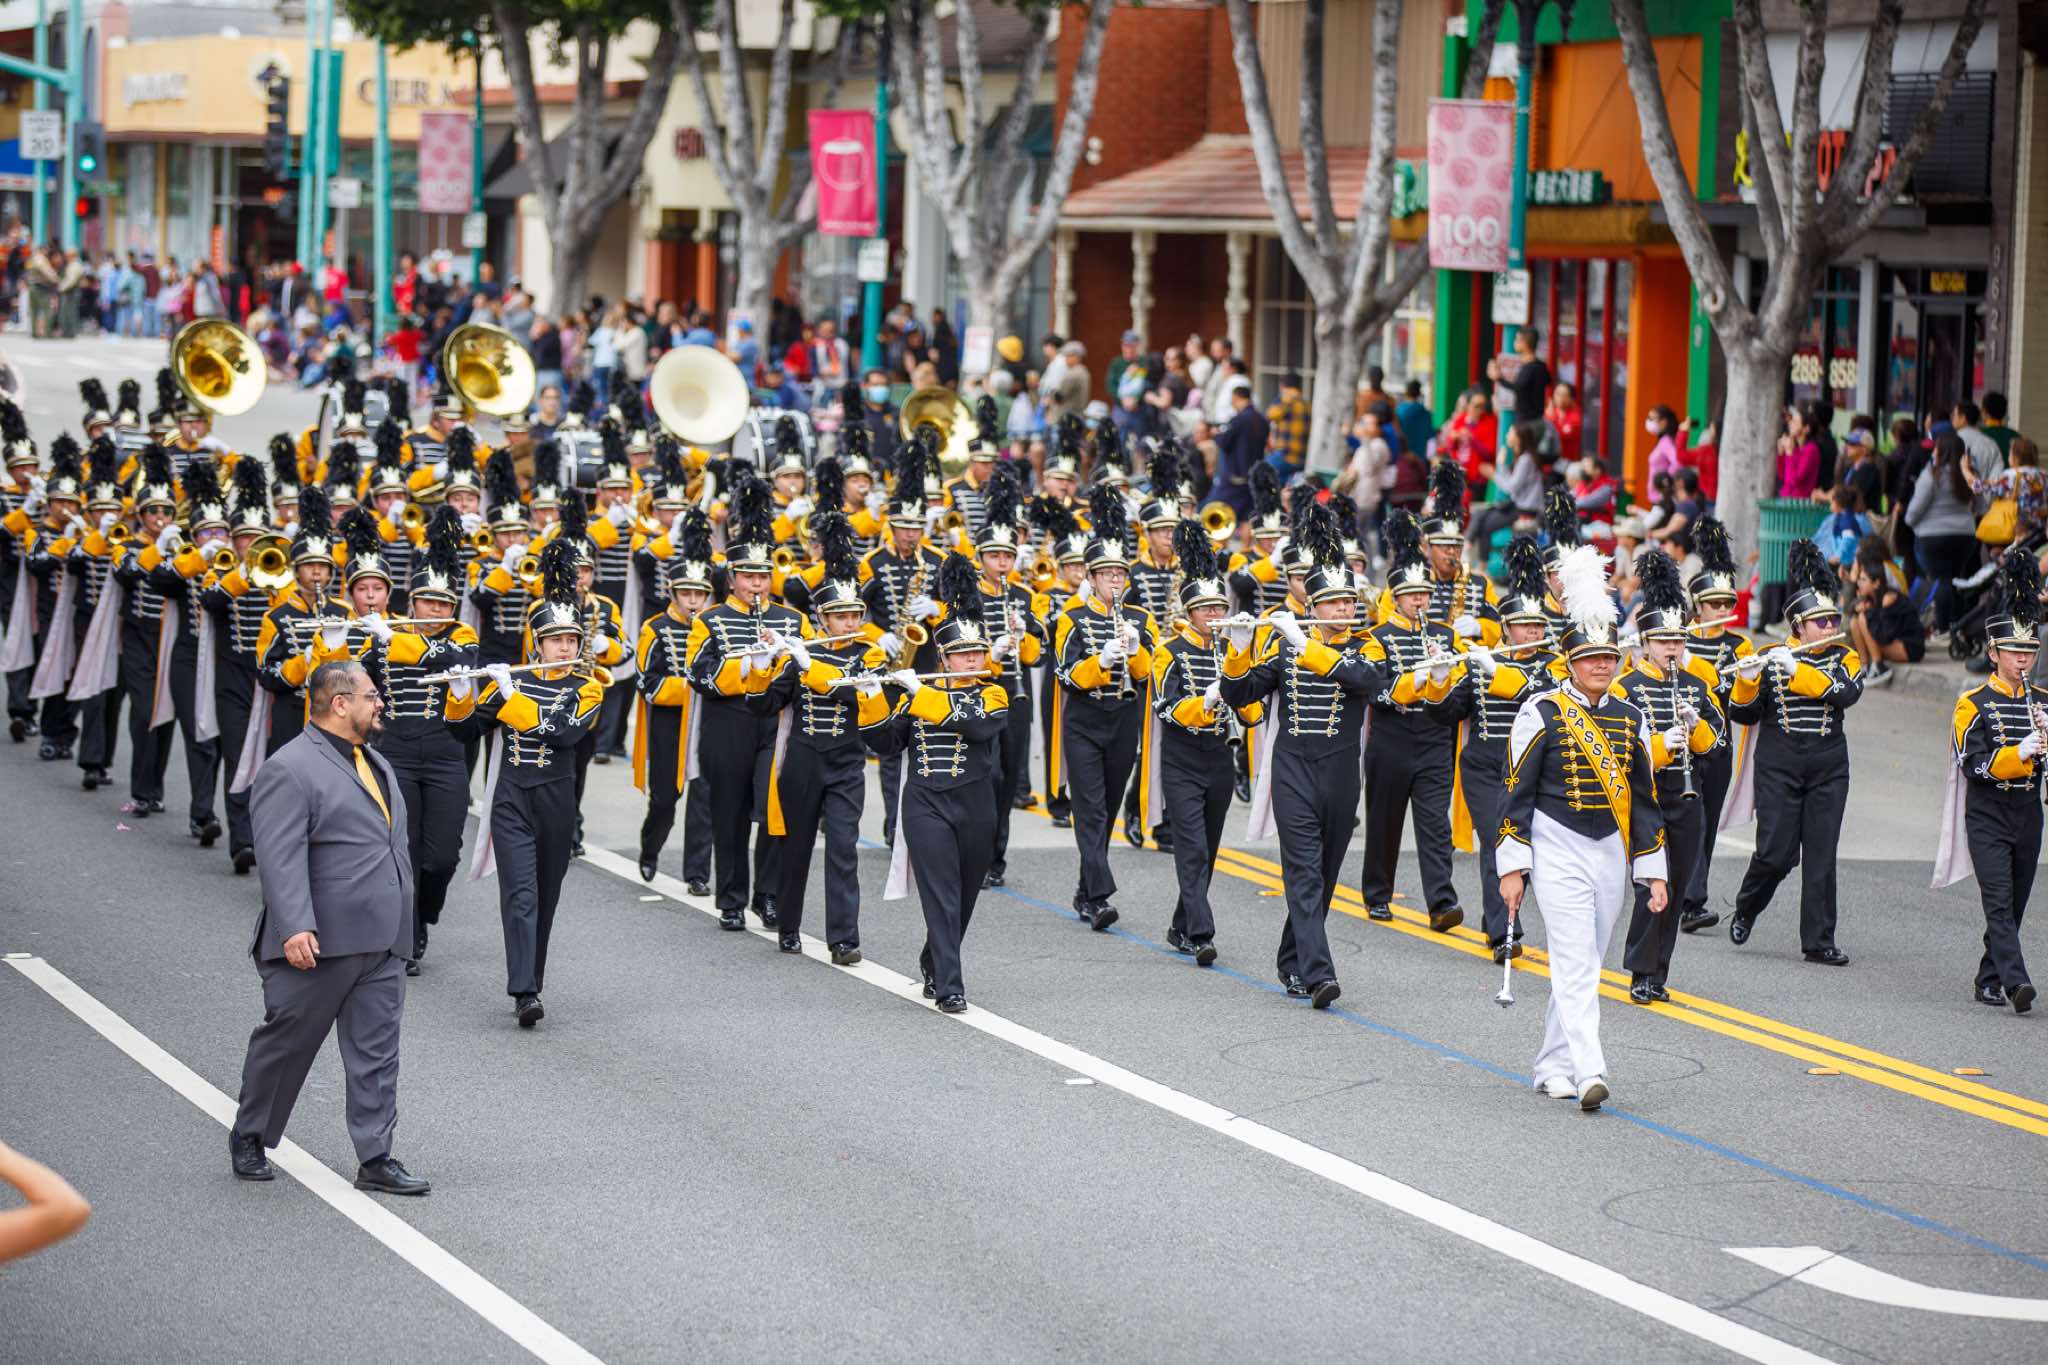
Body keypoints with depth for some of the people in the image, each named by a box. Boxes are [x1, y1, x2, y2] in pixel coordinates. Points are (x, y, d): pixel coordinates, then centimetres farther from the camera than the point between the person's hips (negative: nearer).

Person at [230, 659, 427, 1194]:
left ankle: (376, 1159, 7)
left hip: (381, 944, 7)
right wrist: (294, 929, -28)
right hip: (320, 943, -7)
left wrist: (400, 924, 24)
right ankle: (249, 1137, 24)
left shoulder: (376, 762, 17)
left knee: (376, 1051, 4)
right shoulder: (290, 769, -12)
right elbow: (280, 858, -20)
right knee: (286, 1042, 6)